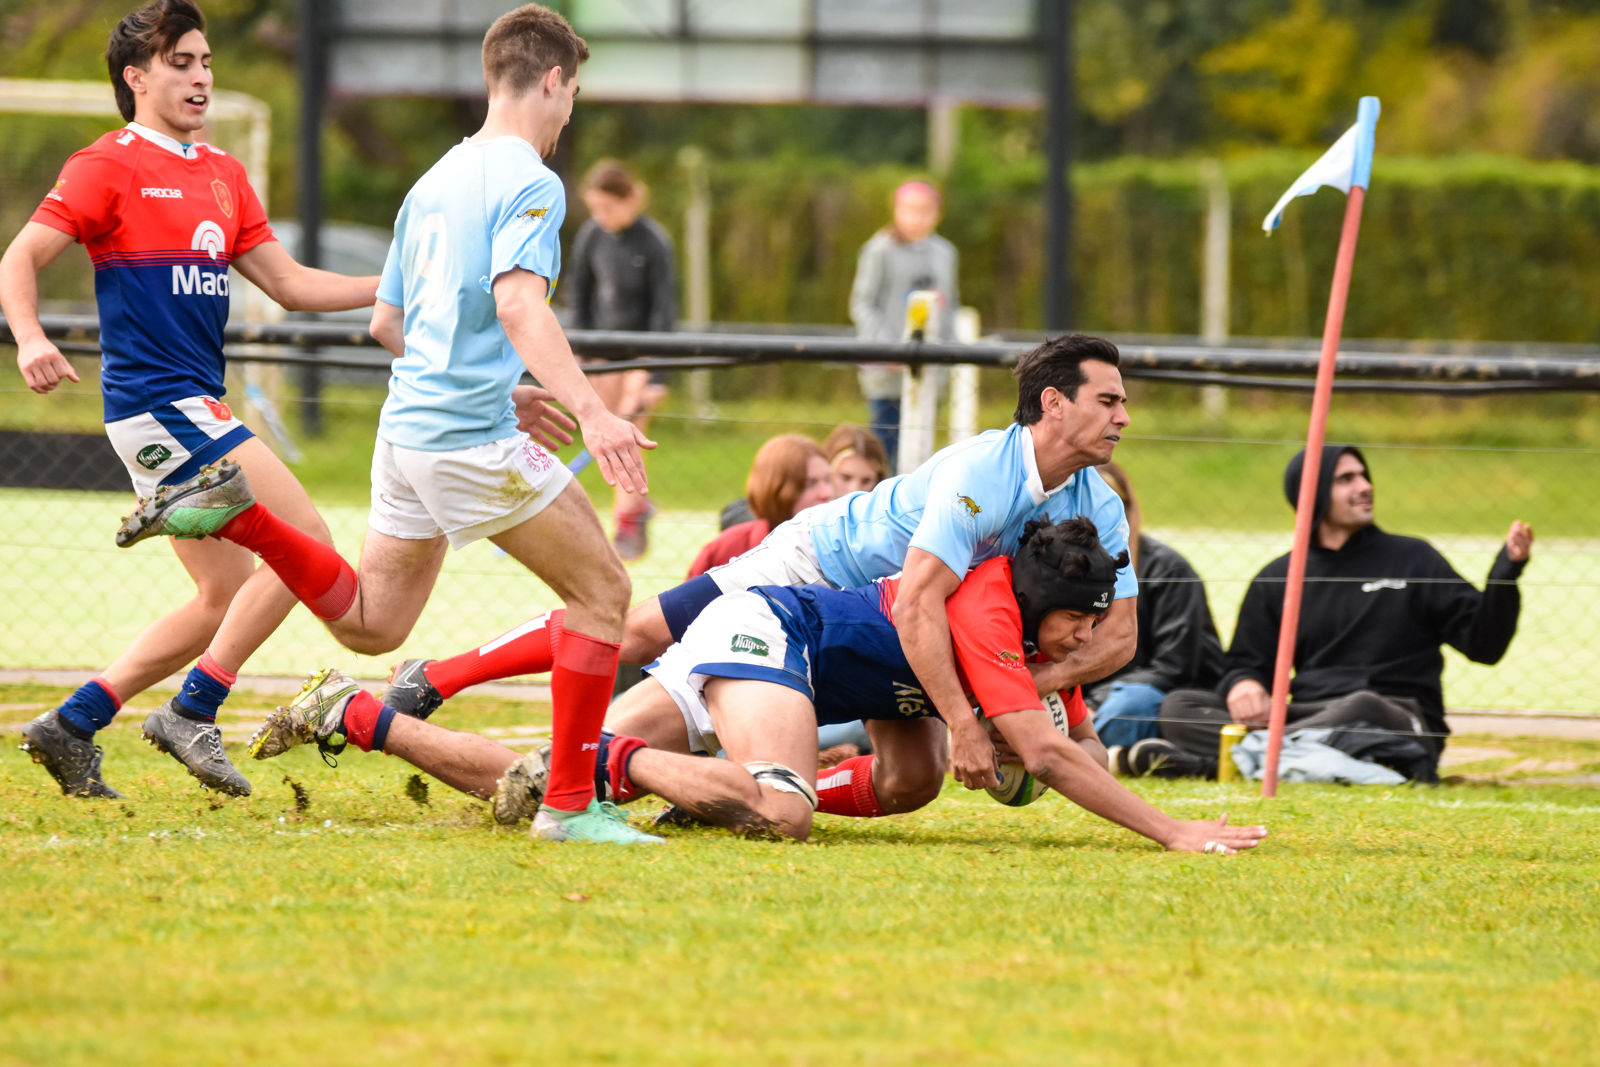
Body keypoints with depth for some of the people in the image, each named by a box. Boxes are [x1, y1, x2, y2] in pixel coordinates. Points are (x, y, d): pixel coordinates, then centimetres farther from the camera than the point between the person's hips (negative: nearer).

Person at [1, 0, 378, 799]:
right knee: (307, 544, -14)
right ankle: (192, 712, -12)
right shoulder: (110, 166, -6)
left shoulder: (222, 175, 17)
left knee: (228, 597, 11)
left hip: (192, 405, 9)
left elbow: (288, 284, 18)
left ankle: (72, 726, 13)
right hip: (156, 398, -9)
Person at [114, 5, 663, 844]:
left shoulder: (437, 180, 17)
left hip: (408, 425, 8)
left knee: (369, 624, 19)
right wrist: (590, 411, -37)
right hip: (473, 438, -8)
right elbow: (519, 304, -27)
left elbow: (386, 321, 25)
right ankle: (569, 804, -2)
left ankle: (237, 515, 4)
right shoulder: (528, 183, -10)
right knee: (602, 587, 0)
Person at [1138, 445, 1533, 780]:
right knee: (1180, 706, -14)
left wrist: (1506, 573, -10)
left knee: (1362, 706, -40)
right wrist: (1242, 685, -7)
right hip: (1308, 715, 3)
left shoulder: (1412, 560, 12)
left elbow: (1483, 644, 7)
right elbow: (1247, 663, 18)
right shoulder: (1276, 580, 18)